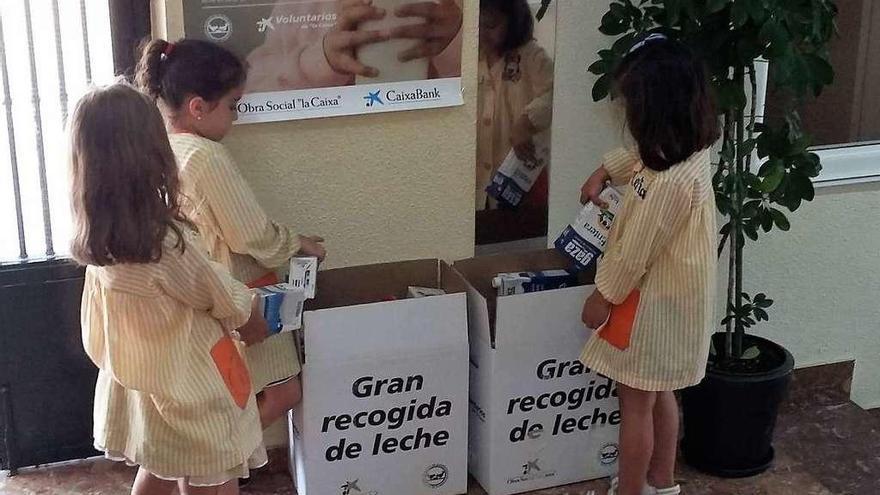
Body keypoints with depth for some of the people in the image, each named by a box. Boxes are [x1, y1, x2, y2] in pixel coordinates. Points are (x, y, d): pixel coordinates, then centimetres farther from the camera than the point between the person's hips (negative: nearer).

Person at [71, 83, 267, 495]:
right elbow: (224, 298, -15)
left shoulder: (97, 238, -10)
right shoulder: (165, 241, -31)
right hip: (189, 386, -7)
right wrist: (256, 322, 5)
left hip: (139, 378, 7)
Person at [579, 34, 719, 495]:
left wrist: (604, 295, -10)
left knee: (635, 403, 7)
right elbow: (641, 156, 23)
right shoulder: (686, 146, -4)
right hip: (668, 293, 9)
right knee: (659, 393, 23)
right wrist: (606, 171, 14)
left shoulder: (672, 182, -32)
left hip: (654, 302, -9)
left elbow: (636, 252, -22)